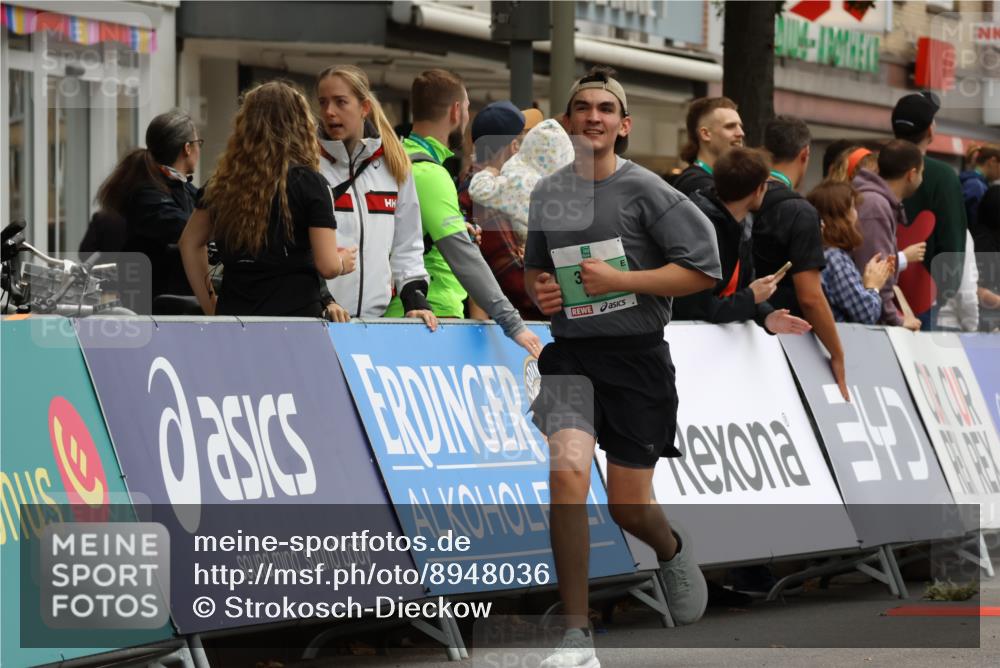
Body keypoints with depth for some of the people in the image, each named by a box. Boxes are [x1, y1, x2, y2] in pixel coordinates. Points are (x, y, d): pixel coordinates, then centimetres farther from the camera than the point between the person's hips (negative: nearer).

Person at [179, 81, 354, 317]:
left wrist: (209, 305, 22)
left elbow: (190, 243, 19)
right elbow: (327, 266, -8)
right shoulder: (309, 182, -5)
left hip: (232, 315, 4)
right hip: (294, 313, -4)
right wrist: (343, 262, 15)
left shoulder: (225, 182, 9)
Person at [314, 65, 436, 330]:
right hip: (314, 316, -4)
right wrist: (321, 300, -16)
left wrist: (415, 298, 4)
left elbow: (407, 245, 17)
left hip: (376, 315, 4)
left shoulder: (394, 166, 12)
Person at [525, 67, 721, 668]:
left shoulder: (645, 190, -6)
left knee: (629, 507, 5)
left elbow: (705, 269, -10)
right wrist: (539, 291, 4)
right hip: (570, 355, 2)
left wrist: (621, 280, -15)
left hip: (637, 358, -2)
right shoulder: (548, 194, 9)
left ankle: (673, 551, 46)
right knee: (568, 474, -23)